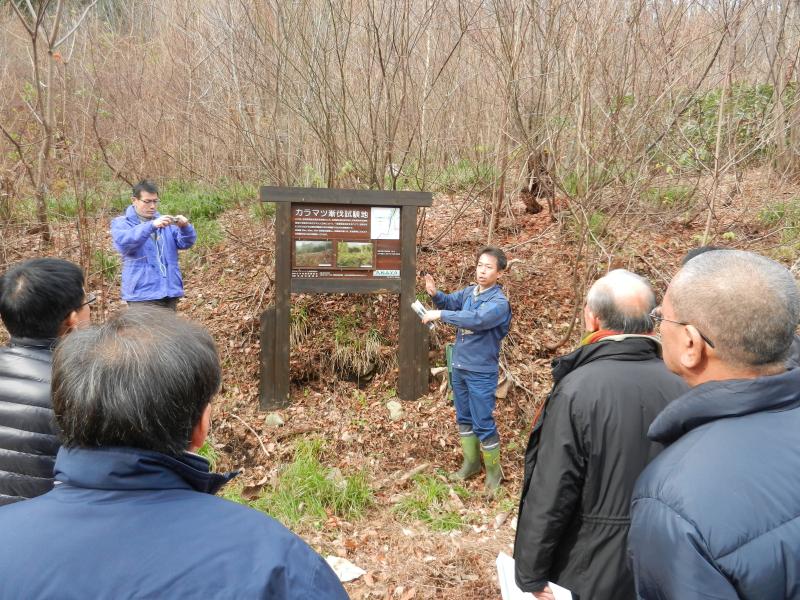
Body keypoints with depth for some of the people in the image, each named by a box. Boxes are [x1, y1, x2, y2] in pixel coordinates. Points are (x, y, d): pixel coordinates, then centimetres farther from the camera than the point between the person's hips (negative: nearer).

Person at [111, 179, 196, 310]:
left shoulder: (165, 222, 16)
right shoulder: (121, 223, 2)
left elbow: (186, 242, 4)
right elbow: (123, 242, -20)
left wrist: (185, 227, -18)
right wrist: (151, 226, -33)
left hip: (170, 292, 5)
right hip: (143, 294, -5)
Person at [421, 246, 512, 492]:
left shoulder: (499, 302, -19)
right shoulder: (469, 292, 3)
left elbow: (476, 319, -33)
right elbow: (449, 302, 7)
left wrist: (440, 314, -30)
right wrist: (435, 294, -16)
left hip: (481, 373, -7)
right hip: (459, 367, 7)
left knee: (483, 423, 1)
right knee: (464, 418, 18)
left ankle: (494, 470, 19)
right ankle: (471, 462, 35)